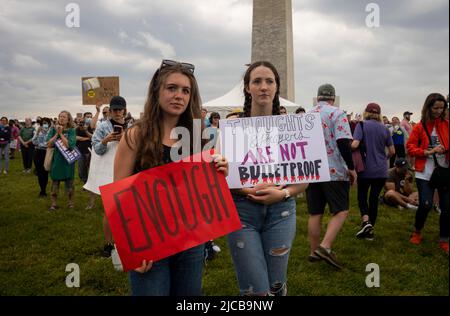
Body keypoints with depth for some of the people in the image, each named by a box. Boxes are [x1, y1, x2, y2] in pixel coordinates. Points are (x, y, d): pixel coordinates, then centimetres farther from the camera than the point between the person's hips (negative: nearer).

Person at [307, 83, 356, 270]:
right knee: (341, 211, -1)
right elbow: (343, 142, -17)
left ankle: (314, 251, 15)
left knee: (315, 213, 11)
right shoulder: (337, 114, -6)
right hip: (334, 171, -6)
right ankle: (325, 247, -16)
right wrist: (351, 168, -9)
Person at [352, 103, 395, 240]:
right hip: (381, 171, 3)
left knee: (362, 196, 11)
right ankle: (370, 230, 16)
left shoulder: (362, 125, -6)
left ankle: (365, 221, -13)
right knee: (374, 198, 11)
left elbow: (354, 145, -20)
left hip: (366, 169, -3)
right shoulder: (385, 128, 5)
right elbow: (392, 151, 8)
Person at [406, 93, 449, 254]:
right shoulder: (420, 127, 2)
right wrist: (429, 152, -13)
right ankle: (417, 232, 21)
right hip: (425, 173, -2)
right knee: (425, 205, -8)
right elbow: (410, 148, -2)